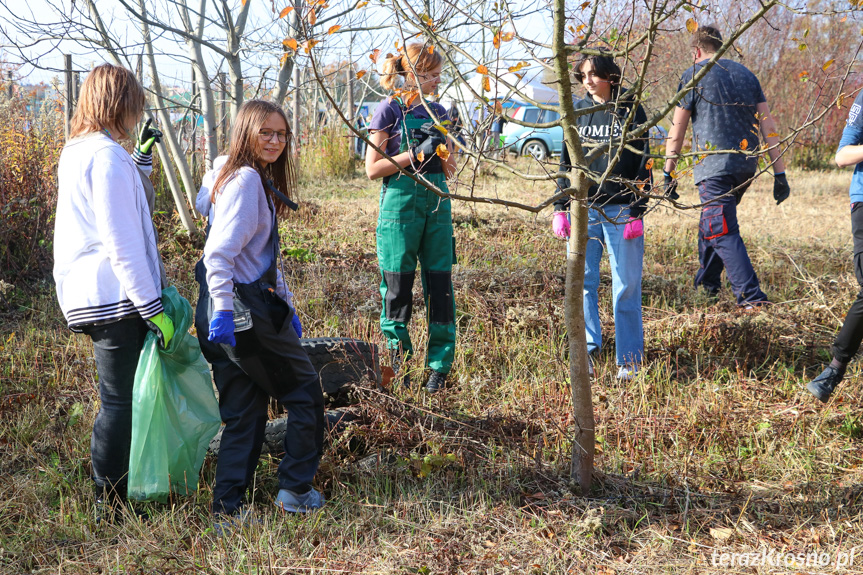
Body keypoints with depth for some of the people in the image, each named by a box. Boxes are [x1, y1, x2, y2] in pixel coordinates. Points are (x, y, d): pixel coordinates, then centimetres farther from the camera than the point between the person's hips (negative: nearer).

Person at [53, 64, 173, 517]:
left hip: (90, 296, 10)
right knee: (120, 400, -2)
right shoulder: (106, 156, -16)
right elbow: (122, 244, -20)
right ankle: (112, 501, 7)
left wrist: (142, 156, 29)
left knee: (121, 395, 18)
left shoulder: (77, 152, 15)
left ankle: (114, 494, 28)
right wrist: (153, 308, -18)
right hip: (115, 296, -10)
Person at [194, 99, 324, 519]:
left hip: (231, 312, 9)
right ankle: (296, 490, 15)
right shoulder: (246, 179, -12)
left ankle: (228, 507, 12)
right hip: (244, 310, -9)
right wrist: (223, 309, -29)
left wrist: (285, 305, 23)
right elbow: (220, 252, -23)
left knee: (244, 412, 11)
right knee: (305, 390, 7)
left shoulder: (259, 180, 19)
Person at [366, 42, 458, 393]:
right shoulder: (390, 110, -3)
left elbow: (449, 170, 15)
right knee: (397, 286, 1)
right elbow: (373, 169, -8)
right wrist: (416, 154, -15)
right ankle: (398, 362, 16)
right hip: (401, 203, -4)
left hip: (437, 201, 5)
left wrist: (441, 148, -5)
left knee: (440, 285, 2)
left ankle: (440, 367, 9)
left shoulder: (438, 111, 13)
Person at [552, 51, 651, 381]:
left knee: (626, 287, 1)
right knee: (582, 283, 1)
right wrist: (560, 209, 7)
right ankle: (587, 351, 10)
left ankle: (629, 362, 7)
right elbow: (566, 162, 14)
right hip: (582, 209, 3)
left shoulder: (630, 112, 1)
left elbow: (642, 166, 0)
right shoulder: (578, 112, 11)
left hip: (621, 211, -3)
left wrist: (637, 213, -7)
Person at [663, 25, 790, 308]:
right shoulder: (745, 73, 14)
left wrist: (668, 174, 4)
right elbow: (768, 124, 8)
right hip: (746, 166, 7)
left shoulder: (693, 76, -1)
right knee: (711, 222, 23)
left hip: (714, 167, -7)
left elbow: (676, 131, -2)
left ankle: (752, 297, -16)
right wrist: (779, 172, 8)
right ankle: (707, 282, 34)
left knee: (723, 233, -7)